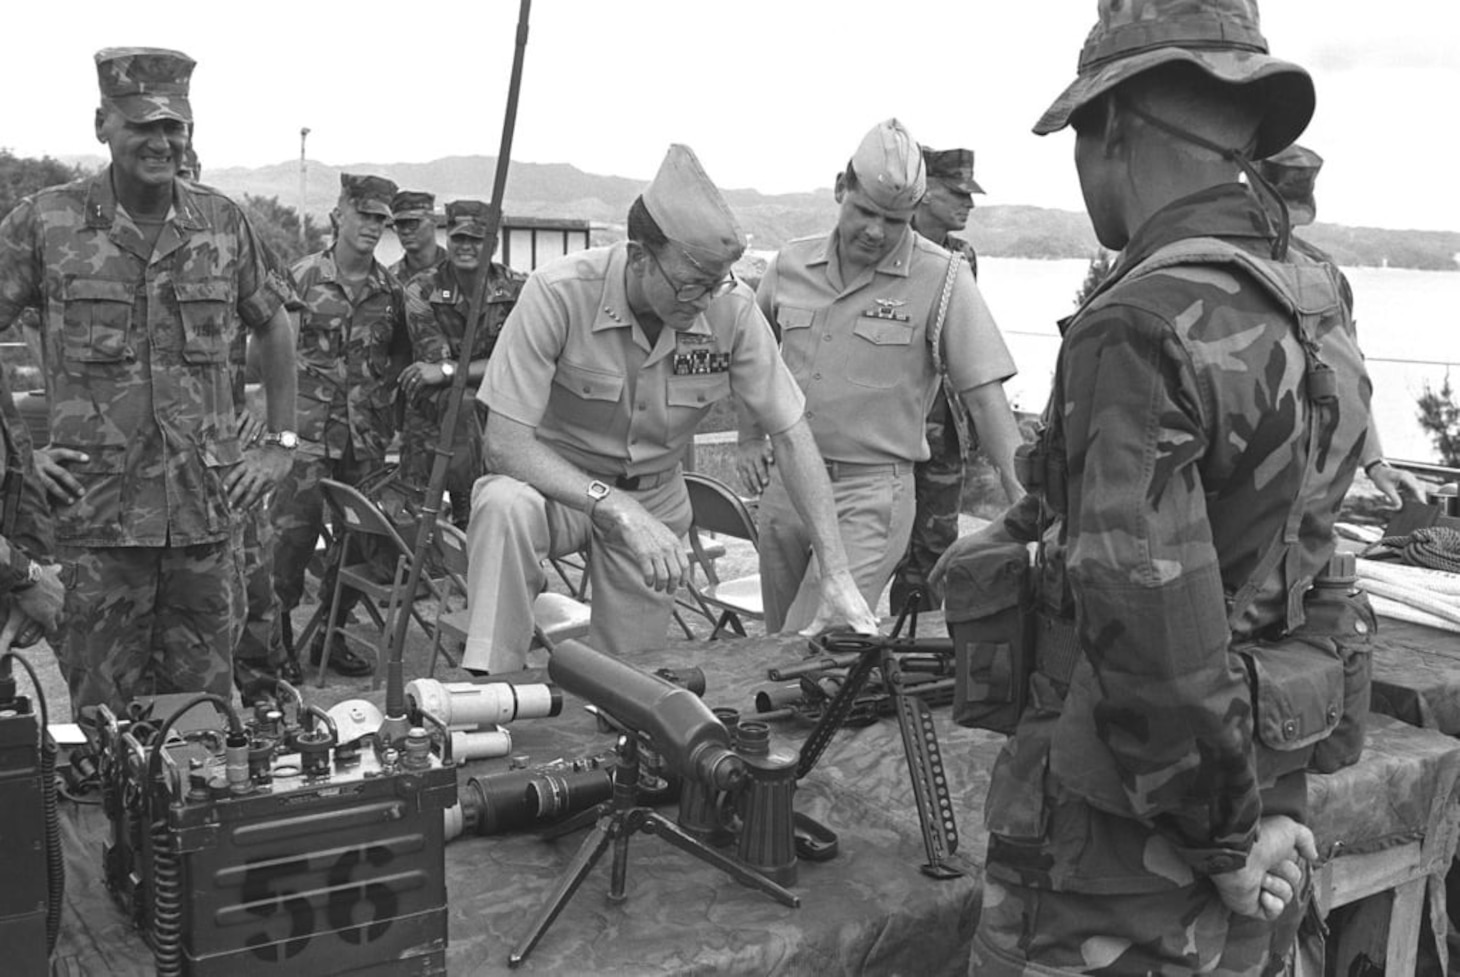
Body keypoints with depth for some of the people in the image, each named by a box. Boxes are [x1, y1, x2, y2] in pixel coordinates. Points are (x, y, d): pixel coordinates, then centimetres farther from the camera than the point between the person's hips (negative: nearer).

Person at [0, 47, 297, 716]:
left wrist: (280, 443, 13)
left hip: (210, 510, 2)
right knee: (104, 727, 6)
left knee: (205, 708, 10)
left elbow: (273, 329, 18)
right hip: (97, 511, -2)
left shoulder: (223, 223, 7)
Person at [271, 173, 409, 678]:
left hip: (367, 434, 4)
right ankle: (275, 626, 10)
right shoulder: (302, 276, -2)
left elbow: (401, 352, 21)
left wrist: (383, 391, 6)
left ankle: (330, 633, 22)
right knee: (294, 530, -7)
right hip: (310, 430, -4)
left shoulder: (390, 289, 10)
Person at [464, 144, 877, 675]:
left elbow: (792, 436, -13)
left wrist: (836, 573, -19)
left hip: (655, 499, 3)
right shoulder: (558, 292, -28)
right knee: (505, 506, -37)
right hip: (554, 480, -3)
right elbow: (506, 441, -29)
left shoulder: (732, 309, -20)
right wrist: (620, 512, -40)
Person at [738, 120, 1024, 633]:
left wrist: (1025, 507, -16)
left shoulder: (941, 279, -8)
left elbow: (985, 396, -11)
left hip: (870, 494, -5)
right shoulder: (790, 264, 5)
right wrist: (749, 439, 12)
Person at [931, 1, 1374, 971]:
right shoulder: (1314, 298, 3)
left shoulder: (1141, 327, -26)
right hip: (1274, 781, 8)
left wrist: (1229, 841, -17)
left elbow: (1151, 629, -30)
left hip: (1127, 824, -8)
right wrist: (1020, 529, 25)